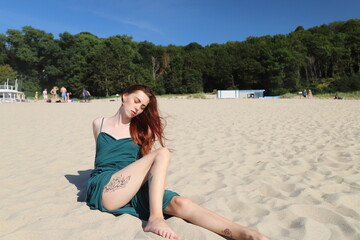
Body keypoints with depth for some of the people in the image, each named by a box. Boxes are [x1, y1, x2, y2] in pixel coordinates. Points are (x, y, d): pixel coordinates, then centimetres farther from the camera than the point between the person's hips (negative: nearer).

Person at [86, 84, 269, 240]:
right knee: (162, 153, -26)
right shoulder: (98, 124, 12)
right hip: (102, 189, -2)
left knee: (180, 204, -28)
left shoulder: (140, 129, 13)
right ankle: (155, 218, -38)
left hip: (134, 191, 2)